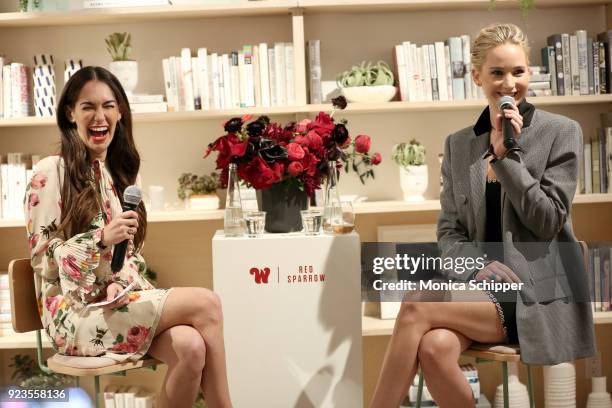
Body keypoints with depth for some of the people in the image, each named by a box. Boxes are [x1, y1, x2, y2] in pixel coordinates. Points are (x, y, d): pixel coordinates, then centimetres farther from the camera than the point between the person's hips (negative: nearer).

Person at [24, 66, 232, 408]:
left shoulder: (119, 171, 15)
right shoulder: (51, 172, -6)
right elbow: (42, 255, -8)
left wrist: (120, 282, -5)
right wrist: (102, 238, -23)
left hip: (122, 298, 6)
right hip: (76, 311, -5)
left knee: (191, 346, -28)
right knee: (205, 303, -23)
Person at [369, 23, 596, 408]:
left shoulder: (561, 132, 1)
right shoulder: (458, 145, 12)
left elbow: (548, 222, -6)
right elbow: (449, 232, 10)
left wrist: (506, 153, -12)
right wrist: (476, 267, -11)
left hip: (538, 292, -3)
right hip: (480, 286, 4)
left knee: (415, 309, -26)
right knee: (434, 349, -30)